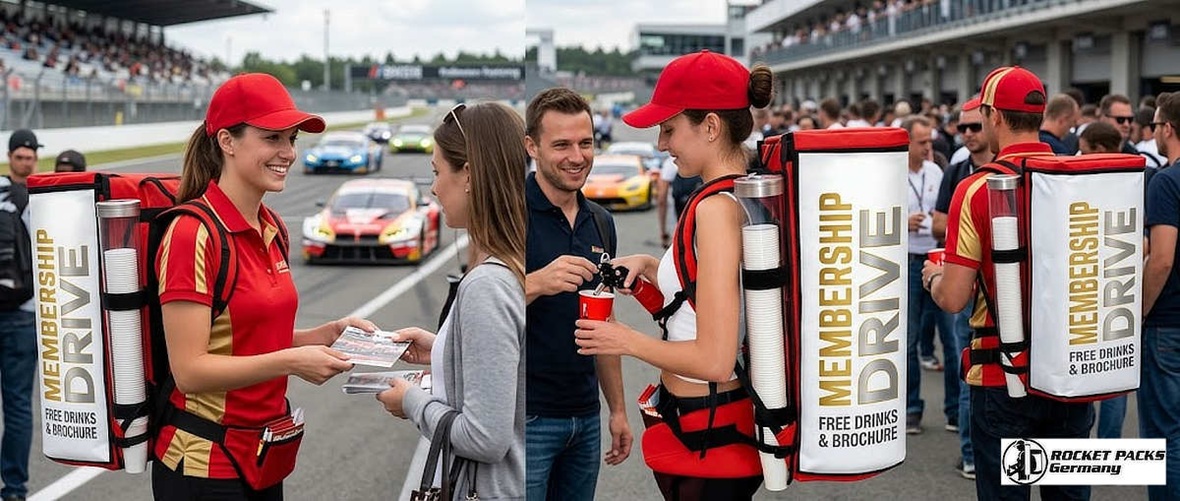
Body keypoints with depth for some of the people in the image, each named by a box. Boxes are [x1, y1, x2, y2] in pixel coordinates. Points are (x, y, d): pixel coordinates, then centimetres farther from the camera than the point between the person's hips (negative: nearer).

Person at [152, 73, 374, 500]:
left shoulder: (272, 229, 7)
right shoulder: (193, 233, -17)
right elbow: (189, 369, -20)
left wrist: (327, 334, 1)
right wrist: (291, 362, -25)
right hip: (205, 466, -8)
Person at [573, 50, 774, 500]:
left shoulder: (716, 207, -23)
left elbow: (714, 359, -25)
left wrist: (628, 341, -12)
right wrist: (650, 267, 8)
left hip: (703, 437, -9)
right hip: (735, 416, 9)